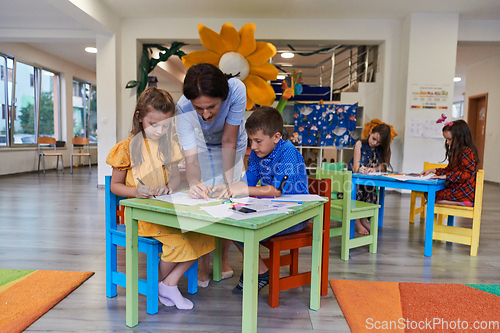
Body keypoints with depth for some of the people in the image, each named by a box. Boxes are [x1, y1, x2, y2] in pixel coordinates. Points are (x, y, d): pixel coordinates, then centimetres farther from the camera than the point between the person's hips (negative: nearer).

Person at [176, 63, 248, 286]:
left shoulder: (236, 90, -39)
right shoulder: (183, 108, -37)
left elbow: (229, 142, -33)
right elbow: (191, 157, -42)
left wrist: (228, 182, -38)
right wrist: (193, 184, -62)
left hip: (232, 145, 1)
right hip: (202, 145, 0)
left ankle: (224, 260, 16)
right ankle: (203, 266, 6)